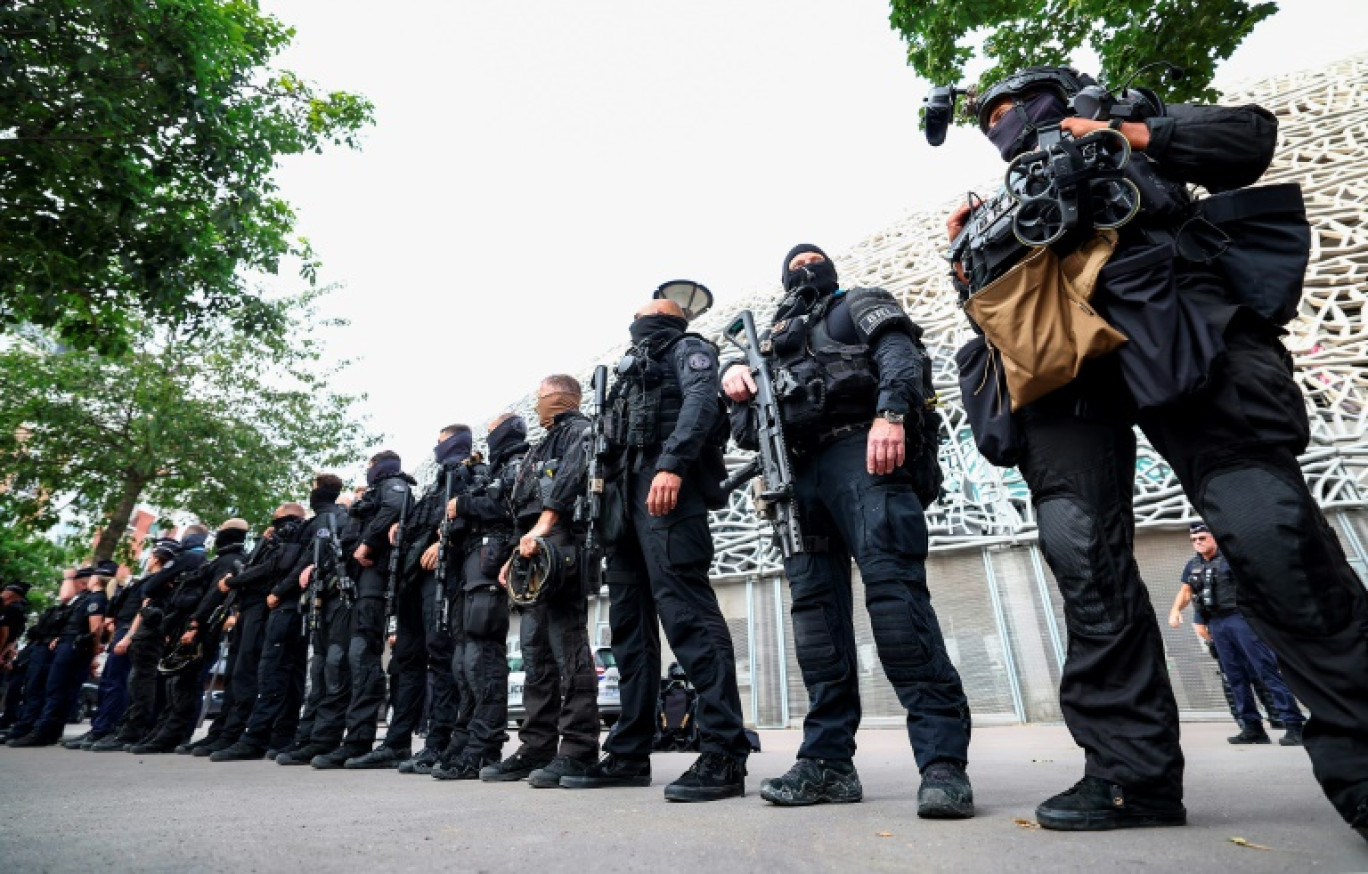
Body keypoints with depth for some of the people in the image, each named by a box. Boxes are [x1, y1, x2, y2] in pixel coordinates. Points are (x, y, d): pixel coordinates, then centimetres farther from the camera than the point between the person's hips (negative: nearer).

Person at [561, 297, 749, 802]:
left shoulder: (688, 348, 11)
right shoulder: (631, 369, 34)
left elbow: (701, 402, -10)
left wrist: (671, 465, -25)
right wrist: (608, 494, 15)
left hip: (666, 486, -9)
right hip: (626, 494, 9)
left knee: (686, 611, -17)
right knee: (630, 622, 5)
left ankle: (725, 755, -16)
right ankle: (629, 754, 11)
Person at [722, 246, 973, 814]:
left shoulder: (861, 305, 20)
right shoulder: (776, 336, 34)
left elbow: (901, 353, 0)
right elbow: (747, 416, 28)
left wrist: (891, 412, -22)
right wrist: (734, 372, 3)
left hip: (862, 451, -5)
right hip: (800, 473, 6)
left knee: (893, 585, -19)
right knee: (814, 603, -2)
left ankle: (943, 759, -17)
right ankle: (828, 761, 0)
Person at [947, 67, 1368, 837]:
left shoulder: (1123, 130, 28)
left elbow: (1251, 136, 16)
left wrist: (1132, 135, 6)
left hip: (1170, 327, -2)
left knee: (1269, 530, -14)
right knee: (1084, 556, -12)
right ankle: (1133, 771, -9)